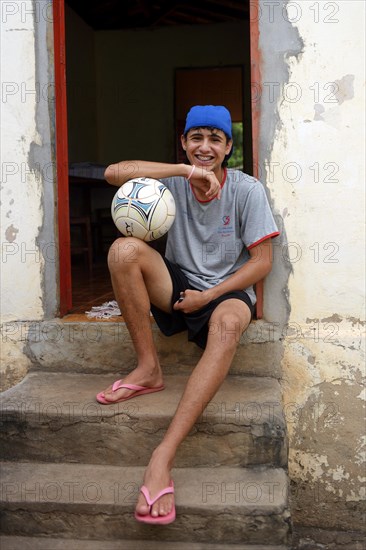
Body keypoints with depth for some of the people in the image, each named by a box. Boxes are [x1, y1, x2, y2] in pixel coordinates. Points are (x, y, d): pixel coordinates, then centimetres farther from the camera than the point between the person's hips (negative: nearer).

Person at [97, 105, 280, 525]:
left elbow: (262, 261, -7)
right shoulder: (174, 181, 0)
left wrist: (208, 296, -16)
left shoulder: (247, 190, -5)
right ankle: (148, 369, -16)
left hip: (227, 290, -2)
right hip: (178, 285, 3)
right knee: (124, 248, -24)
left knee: (229, 322, -39)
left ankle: (163, 457, -45)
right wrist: (186, 170, -25)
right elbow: (113, 173, -17)